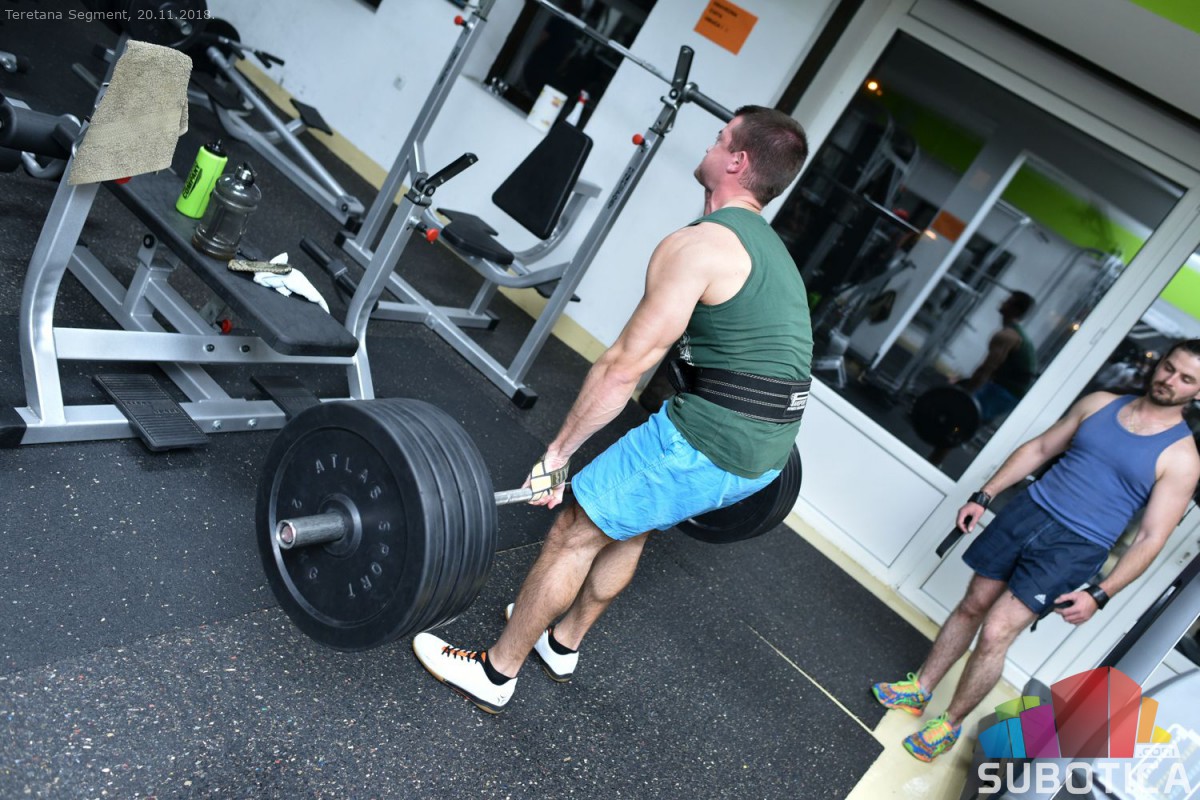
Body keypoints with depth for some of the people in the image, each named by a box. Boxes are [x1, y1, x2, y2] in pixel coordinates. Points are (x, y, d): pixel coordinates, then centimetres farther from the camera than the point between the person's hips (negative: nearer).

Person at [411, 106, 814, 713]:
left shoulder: (697, 246, -13)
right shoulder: (771, 251, 18)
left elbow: (624, 368, -16)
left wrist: (558, 452, -8)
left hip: (707, 438, -9)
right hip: (767, 453, 9)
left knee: (577, 530, 5)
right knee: (629, 524, 27)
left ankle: (494, 673, 21)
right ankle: (563, 642, 45)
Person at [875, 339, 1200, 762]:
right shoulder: (1099, 403, 7)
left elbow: (1151, 537, -7)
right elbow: (1040, 447, 13)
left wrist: (1100, 594, -15)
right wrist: (984, 495, 8)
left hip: (1074, 548, -4)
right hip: (1029, 510, 4)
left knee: (996, 632, -10)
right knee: (973, 606, 10)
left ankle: (950, 724, 10)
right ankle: (919, 688, 27)